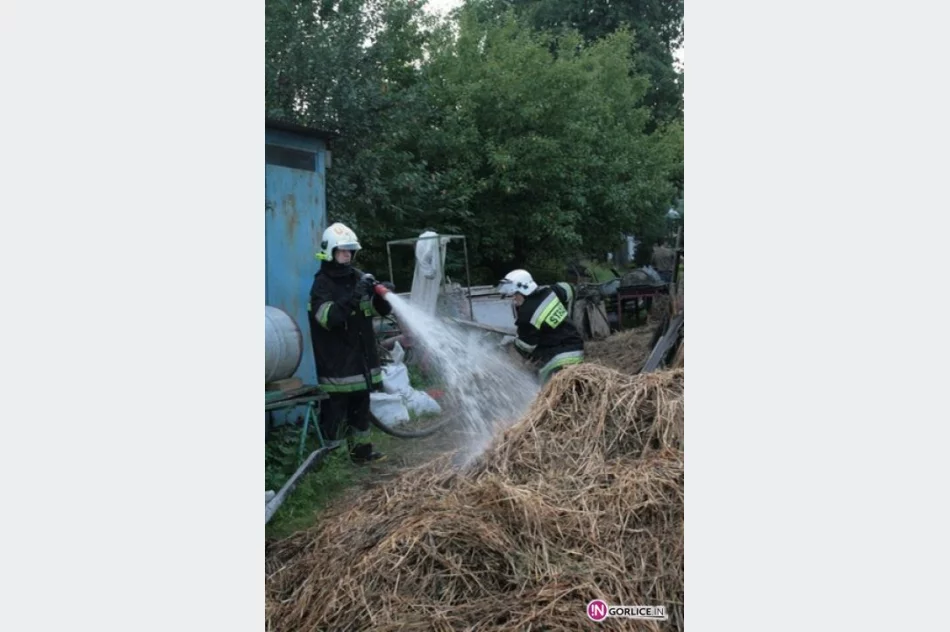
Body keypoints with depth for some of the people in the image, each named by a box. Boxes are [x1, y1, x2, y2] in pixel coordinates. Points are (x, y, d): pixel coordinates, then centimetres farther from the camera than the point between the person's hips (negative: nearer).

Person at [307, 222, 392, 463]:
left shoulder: (358, 278, 9)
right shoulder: (322, 283, -9)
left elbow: (382, 310, 11)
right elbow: (329, 317, -24)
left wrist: (382, 295, -11)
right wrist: (354, 297, -32)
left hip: (361, 357, 7)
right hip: (336, 360, -6)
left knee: (361, 405, 16)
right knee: (335, 408, -5)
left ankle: (361, 449, 29)